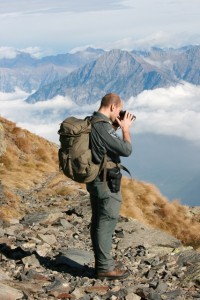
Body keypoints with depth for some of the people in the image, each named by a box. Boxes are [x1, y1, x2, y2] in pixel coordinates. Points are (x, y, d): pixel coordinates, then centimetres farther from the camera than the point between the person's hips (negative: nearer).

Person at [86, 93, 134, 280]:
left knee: (98, 222, 15)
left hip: (94, 180, 10)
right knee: (107, 223, -3)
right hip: (106, 183, -10)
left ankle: (101, 263, 24)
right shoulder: (103, 127, -23)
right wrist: (125, 128, -6)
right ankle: (105, 268, 4)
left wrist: (115, 126, 14)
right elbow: (126, 150, -20)